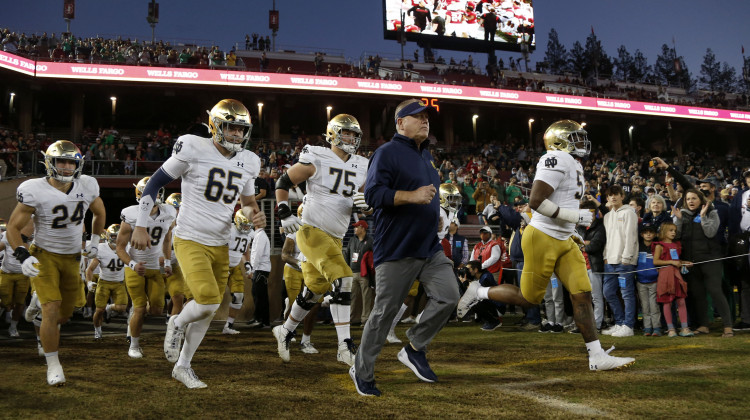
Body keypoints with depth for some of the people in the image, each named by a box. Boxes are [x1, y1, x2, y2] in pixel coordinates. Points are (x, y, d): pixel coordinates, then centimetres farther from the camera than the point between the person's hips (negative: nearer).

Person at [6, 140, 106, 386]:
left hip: (72, 258, 5)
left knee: (65, 313, 12)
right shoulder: (35, 191, -19)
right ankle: (53, 365, -1)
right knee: (52, 309, -16)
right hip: (44, 255, -4)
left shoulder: (87, 186, -7)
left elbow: (99, 213, 15)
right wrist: (23, 256, -25)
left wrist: (95, 241, 13)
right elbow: (13, 228, -13)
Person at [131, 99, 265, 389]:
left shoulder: (249, 162, 4)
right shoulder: (193, 149, -12)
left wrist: (254, 214, -6)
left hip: (220, 245, 6)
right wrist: (140, 226, -6)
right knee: (208, 302, -20)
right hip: (190, 241, -6)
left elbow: (247, 201, 18)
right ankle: (177, 324, 14)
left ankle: (182, 367, 29)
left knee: (208, 311, 10)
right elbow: (155, 183, -4)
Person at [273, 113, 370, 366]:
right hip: (312, 231, -7)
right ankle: (345, 347, -20)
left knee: (314, 291, 16)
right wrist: (284, 214, -13)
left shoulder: (361, 168, 9)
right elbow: (283, 183, -1)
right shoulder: (316, 160, -9)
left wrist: (366, 204, -10)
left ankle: (286, 331, 39)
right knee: (343, 280, -21)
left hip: (335, 238, 7)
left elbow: (370, 210, 14)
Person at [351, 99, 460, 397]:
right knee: (385, 311, -1)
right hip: (396, 250, -7)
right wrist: (412, 196, -26)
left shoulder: (427, 156, 17)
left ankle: (414, 348, 12)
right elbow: (373, 194, -20)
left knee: (448, 296, -7)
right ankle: (362, 371, 16)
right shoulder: (387, 153, -9)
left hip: (430, 247, 8)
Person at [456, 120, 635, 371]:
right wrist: (575, 216, -20)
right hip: (542, 238, -9)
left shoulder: (573, 165, 16)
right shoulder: (557, 160, -15)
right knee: (529, 298, 1)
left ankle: (597, 357, 2)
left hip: (563, 241, 9)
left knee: (582, 294, 1)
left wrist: (571, 232, 17)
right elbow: (535, 201, -24)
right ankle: (478, 293, 21)